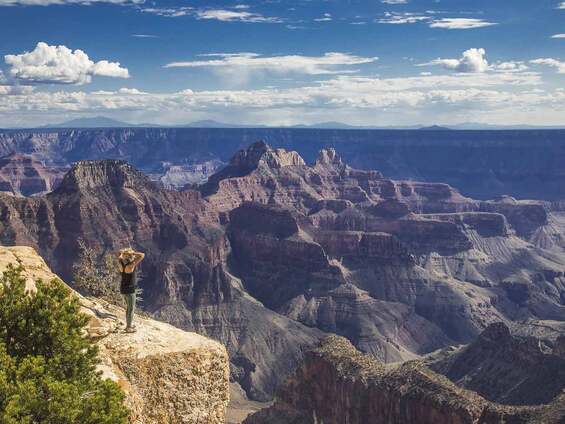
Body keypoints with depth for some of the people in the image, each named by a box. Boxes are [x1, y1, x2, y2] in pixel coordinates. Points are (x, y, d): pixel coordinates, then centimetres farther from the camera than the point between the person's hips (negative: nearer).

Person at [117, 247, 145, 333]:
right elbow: (142, 255, -25)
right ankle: (129, 328, 14)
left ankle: (129, 324, 35)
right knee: (131, 309, 6)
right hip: (129, 290, -8)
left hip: (123, 289, 8)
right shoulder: (131, 265, -24)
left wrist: (125, 251, -2)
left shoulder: (121, 264, -4)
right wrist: (132, 252, -20)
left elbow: (119, 253, 15)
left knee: (129, 307, 24)